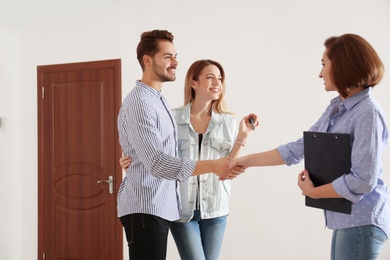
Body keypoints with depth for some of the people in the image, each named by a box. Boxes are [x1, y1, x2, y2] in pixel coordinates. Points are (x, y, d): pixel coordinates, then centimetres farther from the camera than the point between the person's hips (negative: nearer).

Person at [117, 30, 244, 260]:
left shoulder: (158, 100, 16)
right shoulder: (139, 103, -15)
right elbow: (156, 162, -24)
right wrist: (212, 166, -27)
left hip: (160, 206, 10)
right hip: (145, 208, -10)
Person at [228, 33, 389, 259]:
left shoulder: (368, 113, -18)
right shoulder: (335, 109, 9)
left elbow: (362, 181, -22)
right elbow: (298, 148, 11)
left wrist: (313, 192, -10)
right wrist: (247, 160, 11)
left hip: (361, 221, -8)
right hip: (346, 219, 8)